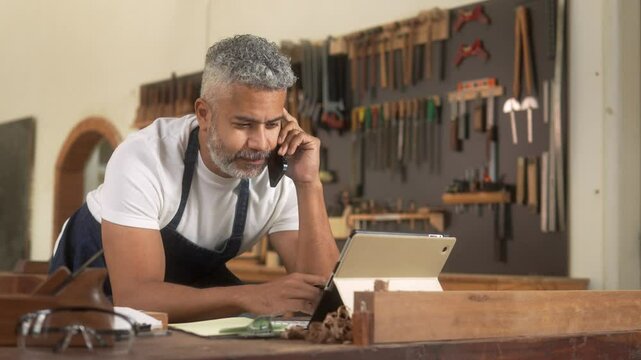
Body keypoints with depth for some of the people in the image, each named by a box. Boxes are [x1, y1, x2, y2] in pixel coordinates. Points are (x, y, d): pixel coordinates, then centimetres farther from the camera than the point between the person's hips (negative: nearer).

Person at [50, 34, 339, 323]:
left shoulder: (281, 177, -21)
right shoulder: (143, 160, -33)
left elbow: (319, 297, -27)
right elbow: (134, 298, -40)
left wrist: (308, 184, -36)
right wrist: (249, 297, -53)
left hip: (188, 290, 3)